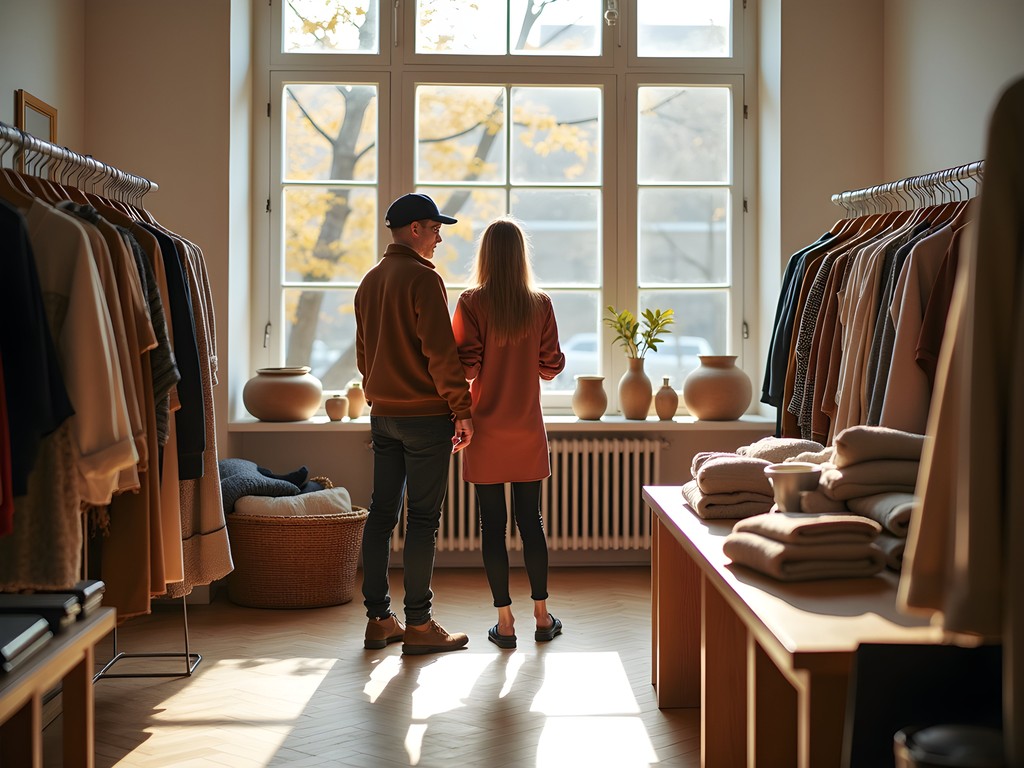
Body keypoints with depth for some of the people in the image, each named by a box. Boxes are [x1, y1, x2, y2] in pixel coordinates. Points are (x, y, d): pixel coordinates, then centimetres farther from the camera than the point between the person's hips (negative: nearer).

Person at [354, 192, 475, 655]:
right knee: (422, 519, -4)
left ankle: (378, 620, 13)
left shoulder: (370, 281, 13)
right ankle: (419, 625, 0)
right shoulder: (423, 278, -12)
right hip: (425, 414, -8)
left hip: (382, 414, 8)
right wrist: (462, 411, -13)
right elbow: (441, 353, -17)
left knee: (381, 513, 9)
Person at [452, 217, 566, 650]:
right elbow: (551, 367, 0)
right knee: (530, 520, 11)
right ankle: (542, 616, 18)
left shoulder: (471, 303, -9)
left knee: (493, 524, 3)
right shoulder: (540, 305, -3)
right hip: (527, 431, 2)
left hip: (486, 431, -2)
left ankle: (505, 622, 6)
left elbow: (465, 367, -13)